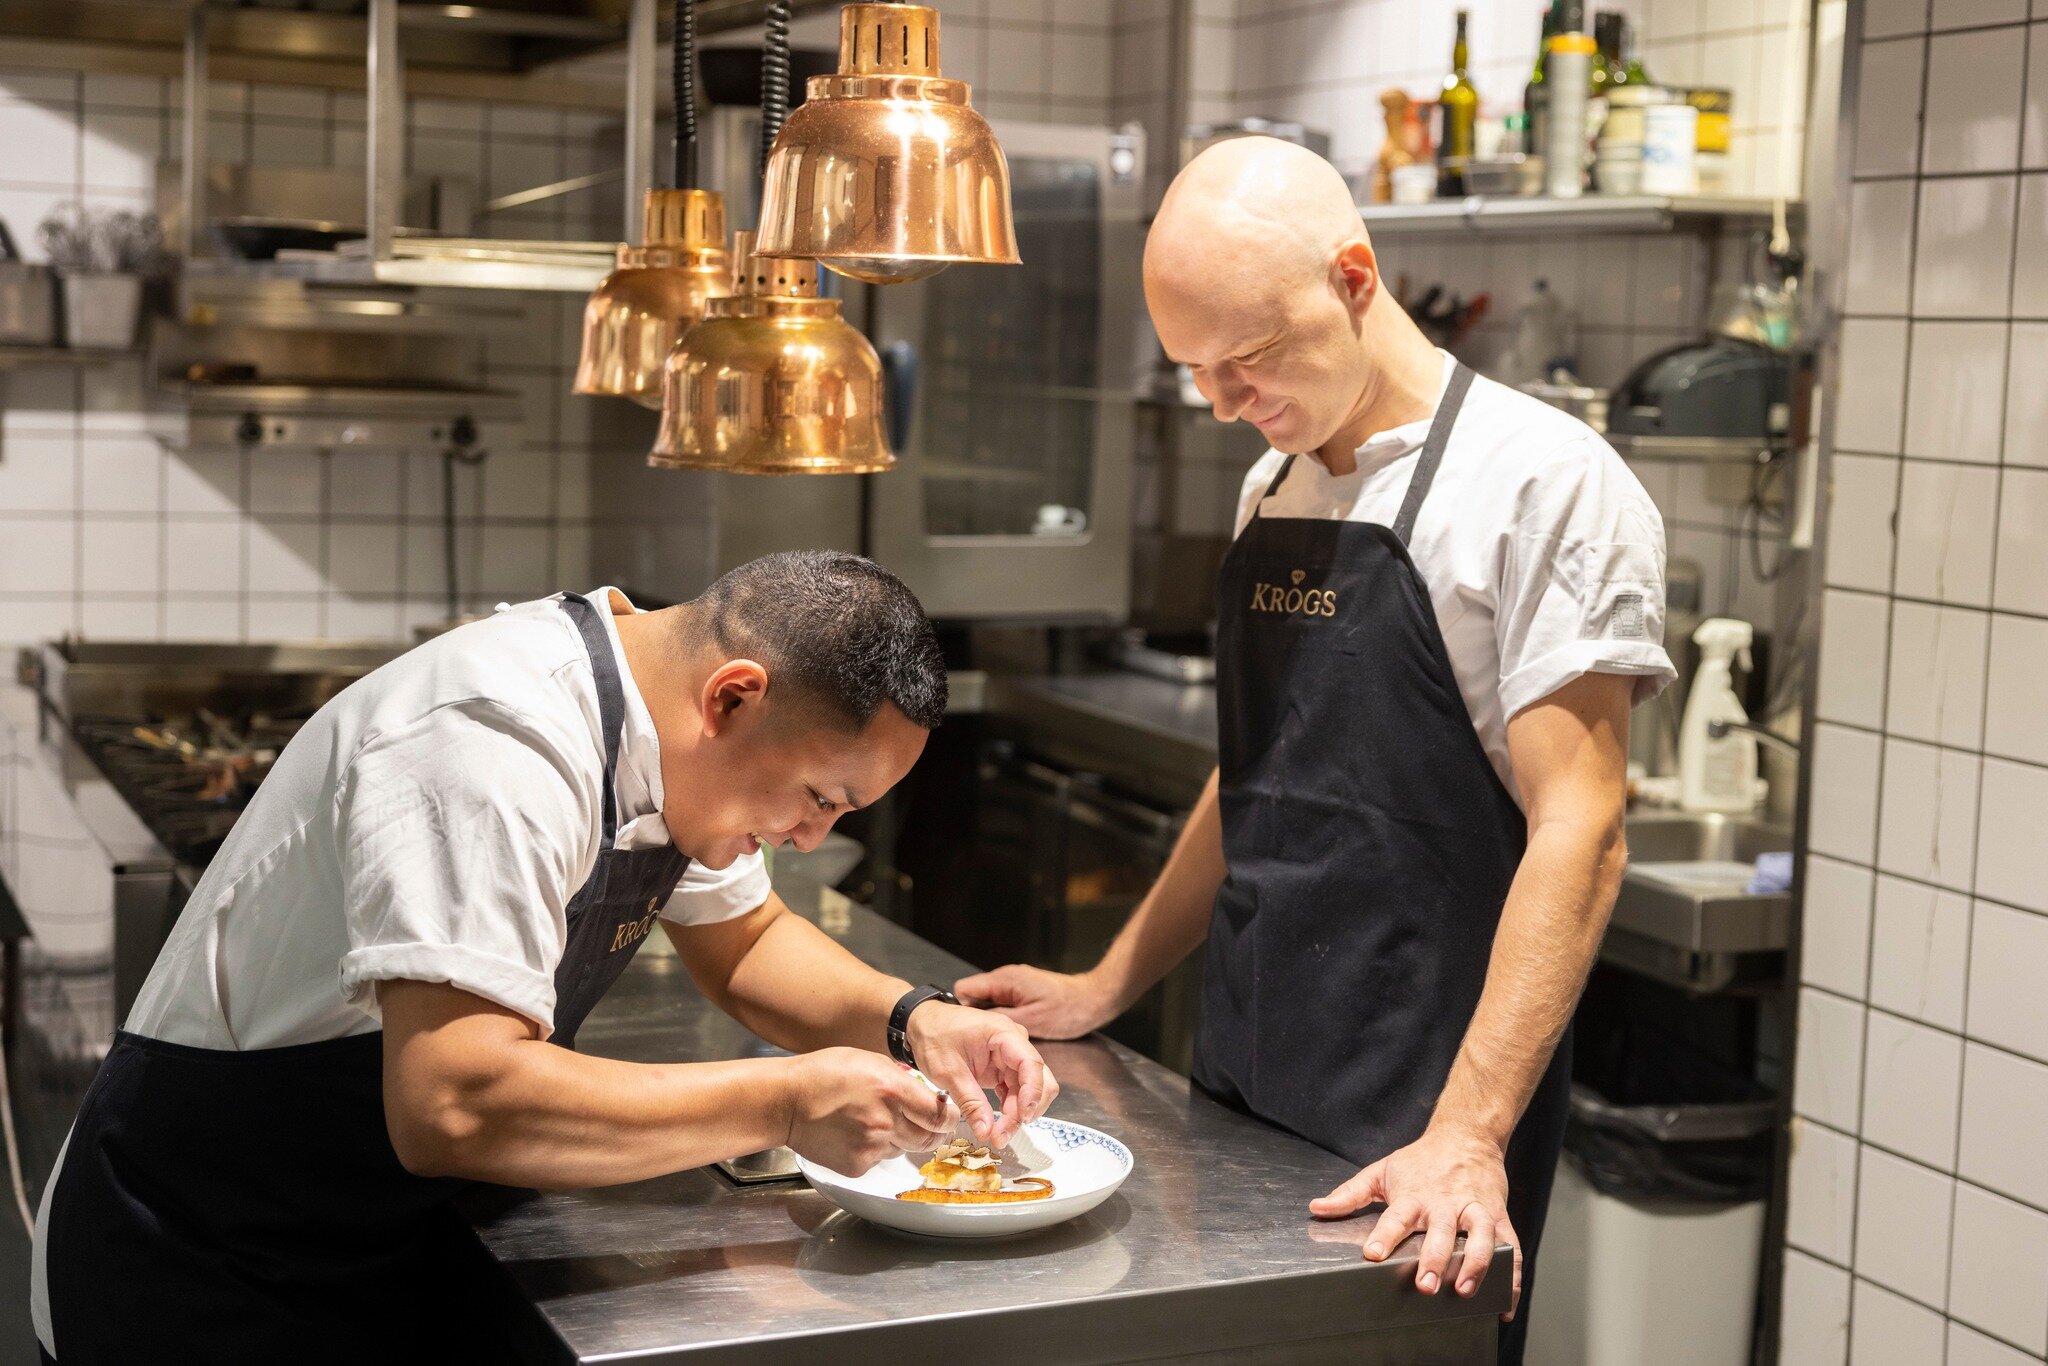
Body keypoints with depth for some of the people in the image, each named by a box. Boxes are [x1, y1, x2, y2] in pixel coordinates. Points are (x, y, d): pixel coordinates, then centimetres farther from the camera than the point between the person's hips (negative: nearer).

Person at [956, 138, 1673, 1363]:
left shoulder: (1545, 483, -13)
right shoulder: (1274, 489, 11)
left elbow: (1578, 828, -19)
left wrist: (1468, 1135, -26)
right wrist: (1106, 990, 19)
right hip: (1242, 1081, 7)